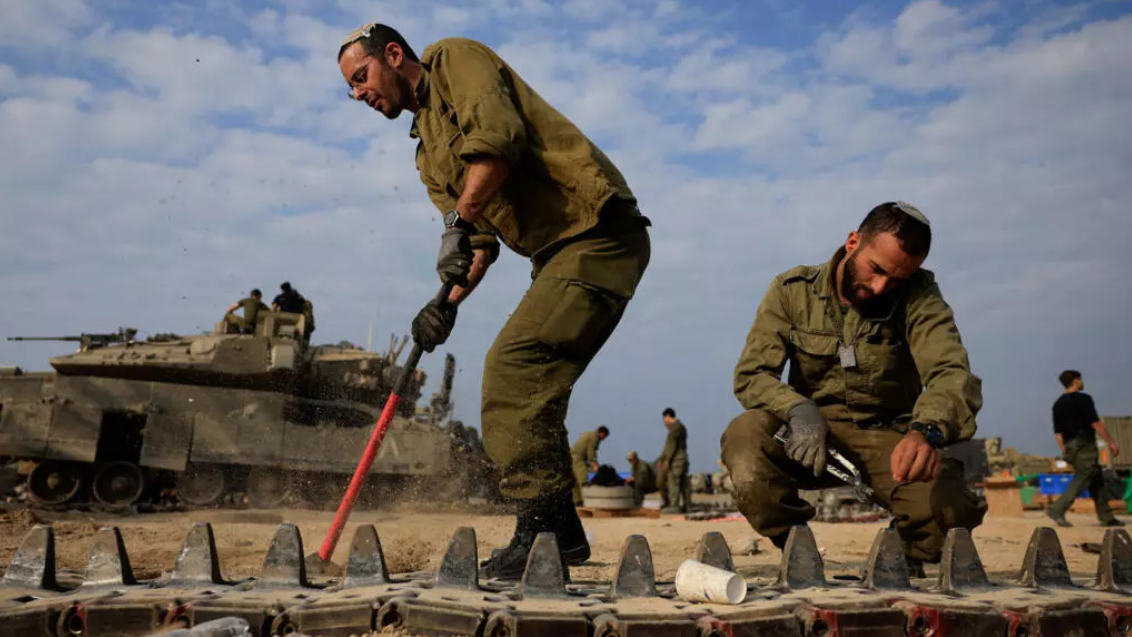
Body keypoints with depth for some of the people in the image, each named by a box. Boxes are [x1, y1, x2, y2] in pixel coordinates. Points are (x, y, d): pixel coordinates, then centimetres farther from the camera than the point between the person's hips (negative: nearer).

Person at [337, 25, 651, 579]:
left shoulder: (455, 58, 3)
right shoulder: (429, 153, 26)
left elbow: (498, 137, -17)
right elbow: (483, 240, 19)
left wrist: (457, 221, -20)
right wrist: (448, 302, 3)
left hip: (597, 228, -9)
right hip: (558, 253, 9)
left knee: (514, 366, -20)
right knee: (533, 388, 7)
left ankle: (541, 528, -18)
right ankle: (560, 534, 15)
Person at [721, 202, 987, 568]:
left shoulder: (919, 296, -8)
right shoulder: (793, 290, -5)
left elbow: (952, 373, -24)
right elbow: (751, 374, -10)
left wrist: (927, 430, -47)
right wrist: (798, 409, -32)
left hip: (888, 437, 0)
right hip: (813, 431, 1)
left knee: (951, 507, -28)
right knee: (743, 436, -30)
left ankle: (905, 568, 8)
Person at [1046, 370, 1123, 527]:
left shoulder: (1058, 403, 14)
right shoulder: (1083, 399, -7)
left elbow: (1058, 432, 13)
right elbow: (1096, 423, -13)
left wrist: (1064, 451, 16)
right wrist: (1110, 442, -8)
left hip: (1070, 447, 8)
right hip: (1085, 445, -8)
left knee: (1097, 480, 13)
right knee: (1082, 479, -9)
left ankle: (1106, 517, 15)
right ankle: (1057, 509, -19)